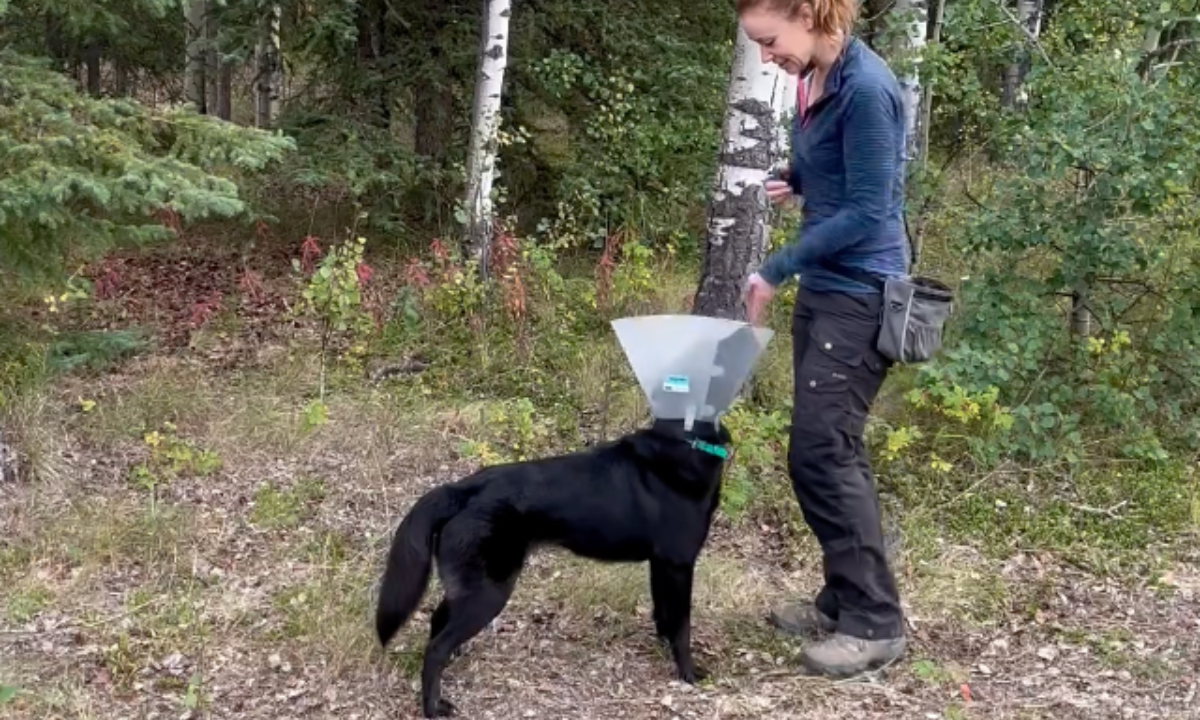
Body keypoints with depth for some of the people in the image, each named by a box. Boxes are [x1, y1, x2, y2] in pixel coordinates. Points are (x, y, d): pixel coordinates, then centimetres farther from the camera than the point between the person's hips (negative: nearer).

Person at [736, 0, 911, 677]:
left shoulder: (866, 87, -19)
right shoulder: (816, 76, 7)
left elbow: (867, 212, -19)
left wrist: (776, 270, -16)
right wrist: (796, 181, 7)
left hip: (860, 295, -9)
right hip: (823, 287, 9)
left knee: (822, 452, -9)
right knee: (831, 449, 12)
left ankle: (876, 622, 0)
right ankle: (845, 599, 23)